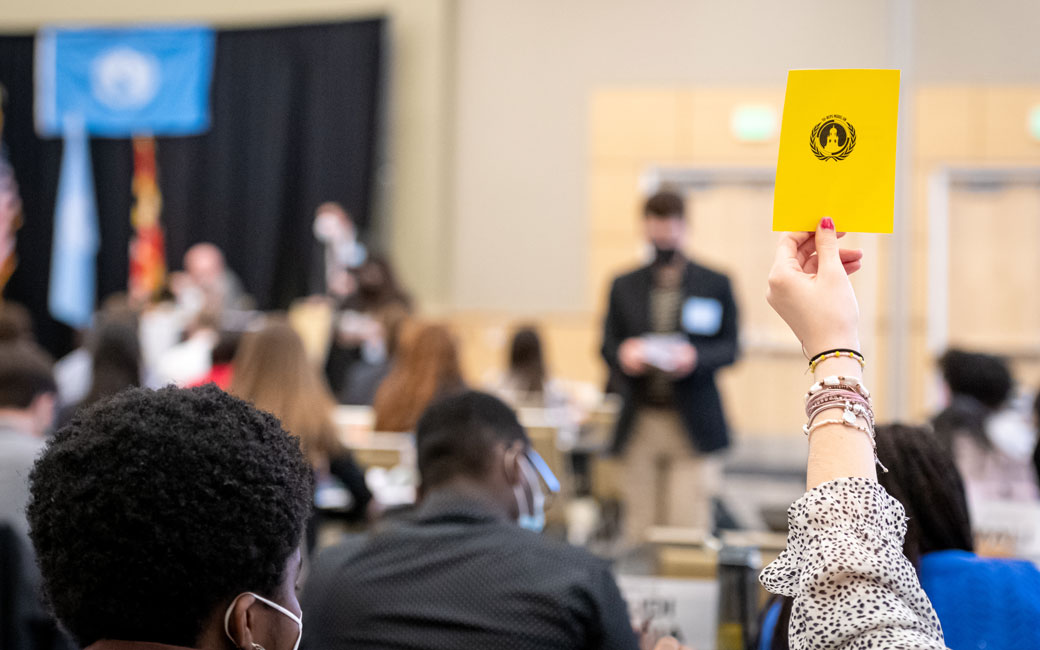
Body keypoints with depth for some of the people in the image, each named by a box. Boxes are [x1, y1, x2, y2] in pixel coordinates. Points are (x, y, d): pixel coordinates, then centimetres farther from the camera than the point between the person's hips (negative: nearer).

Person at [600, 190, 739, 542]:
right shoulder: (624, 287, 15)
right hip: (640, 423, 2)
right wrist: (623, 354, -13)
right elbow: (608, 344, 10)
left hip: (692, 424, -2)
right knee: (639, 525, 1)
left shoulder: (715, 285, 8)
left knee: (690, 525, -9)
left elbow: (729, 348, 3)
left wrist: (694, 357, -17)